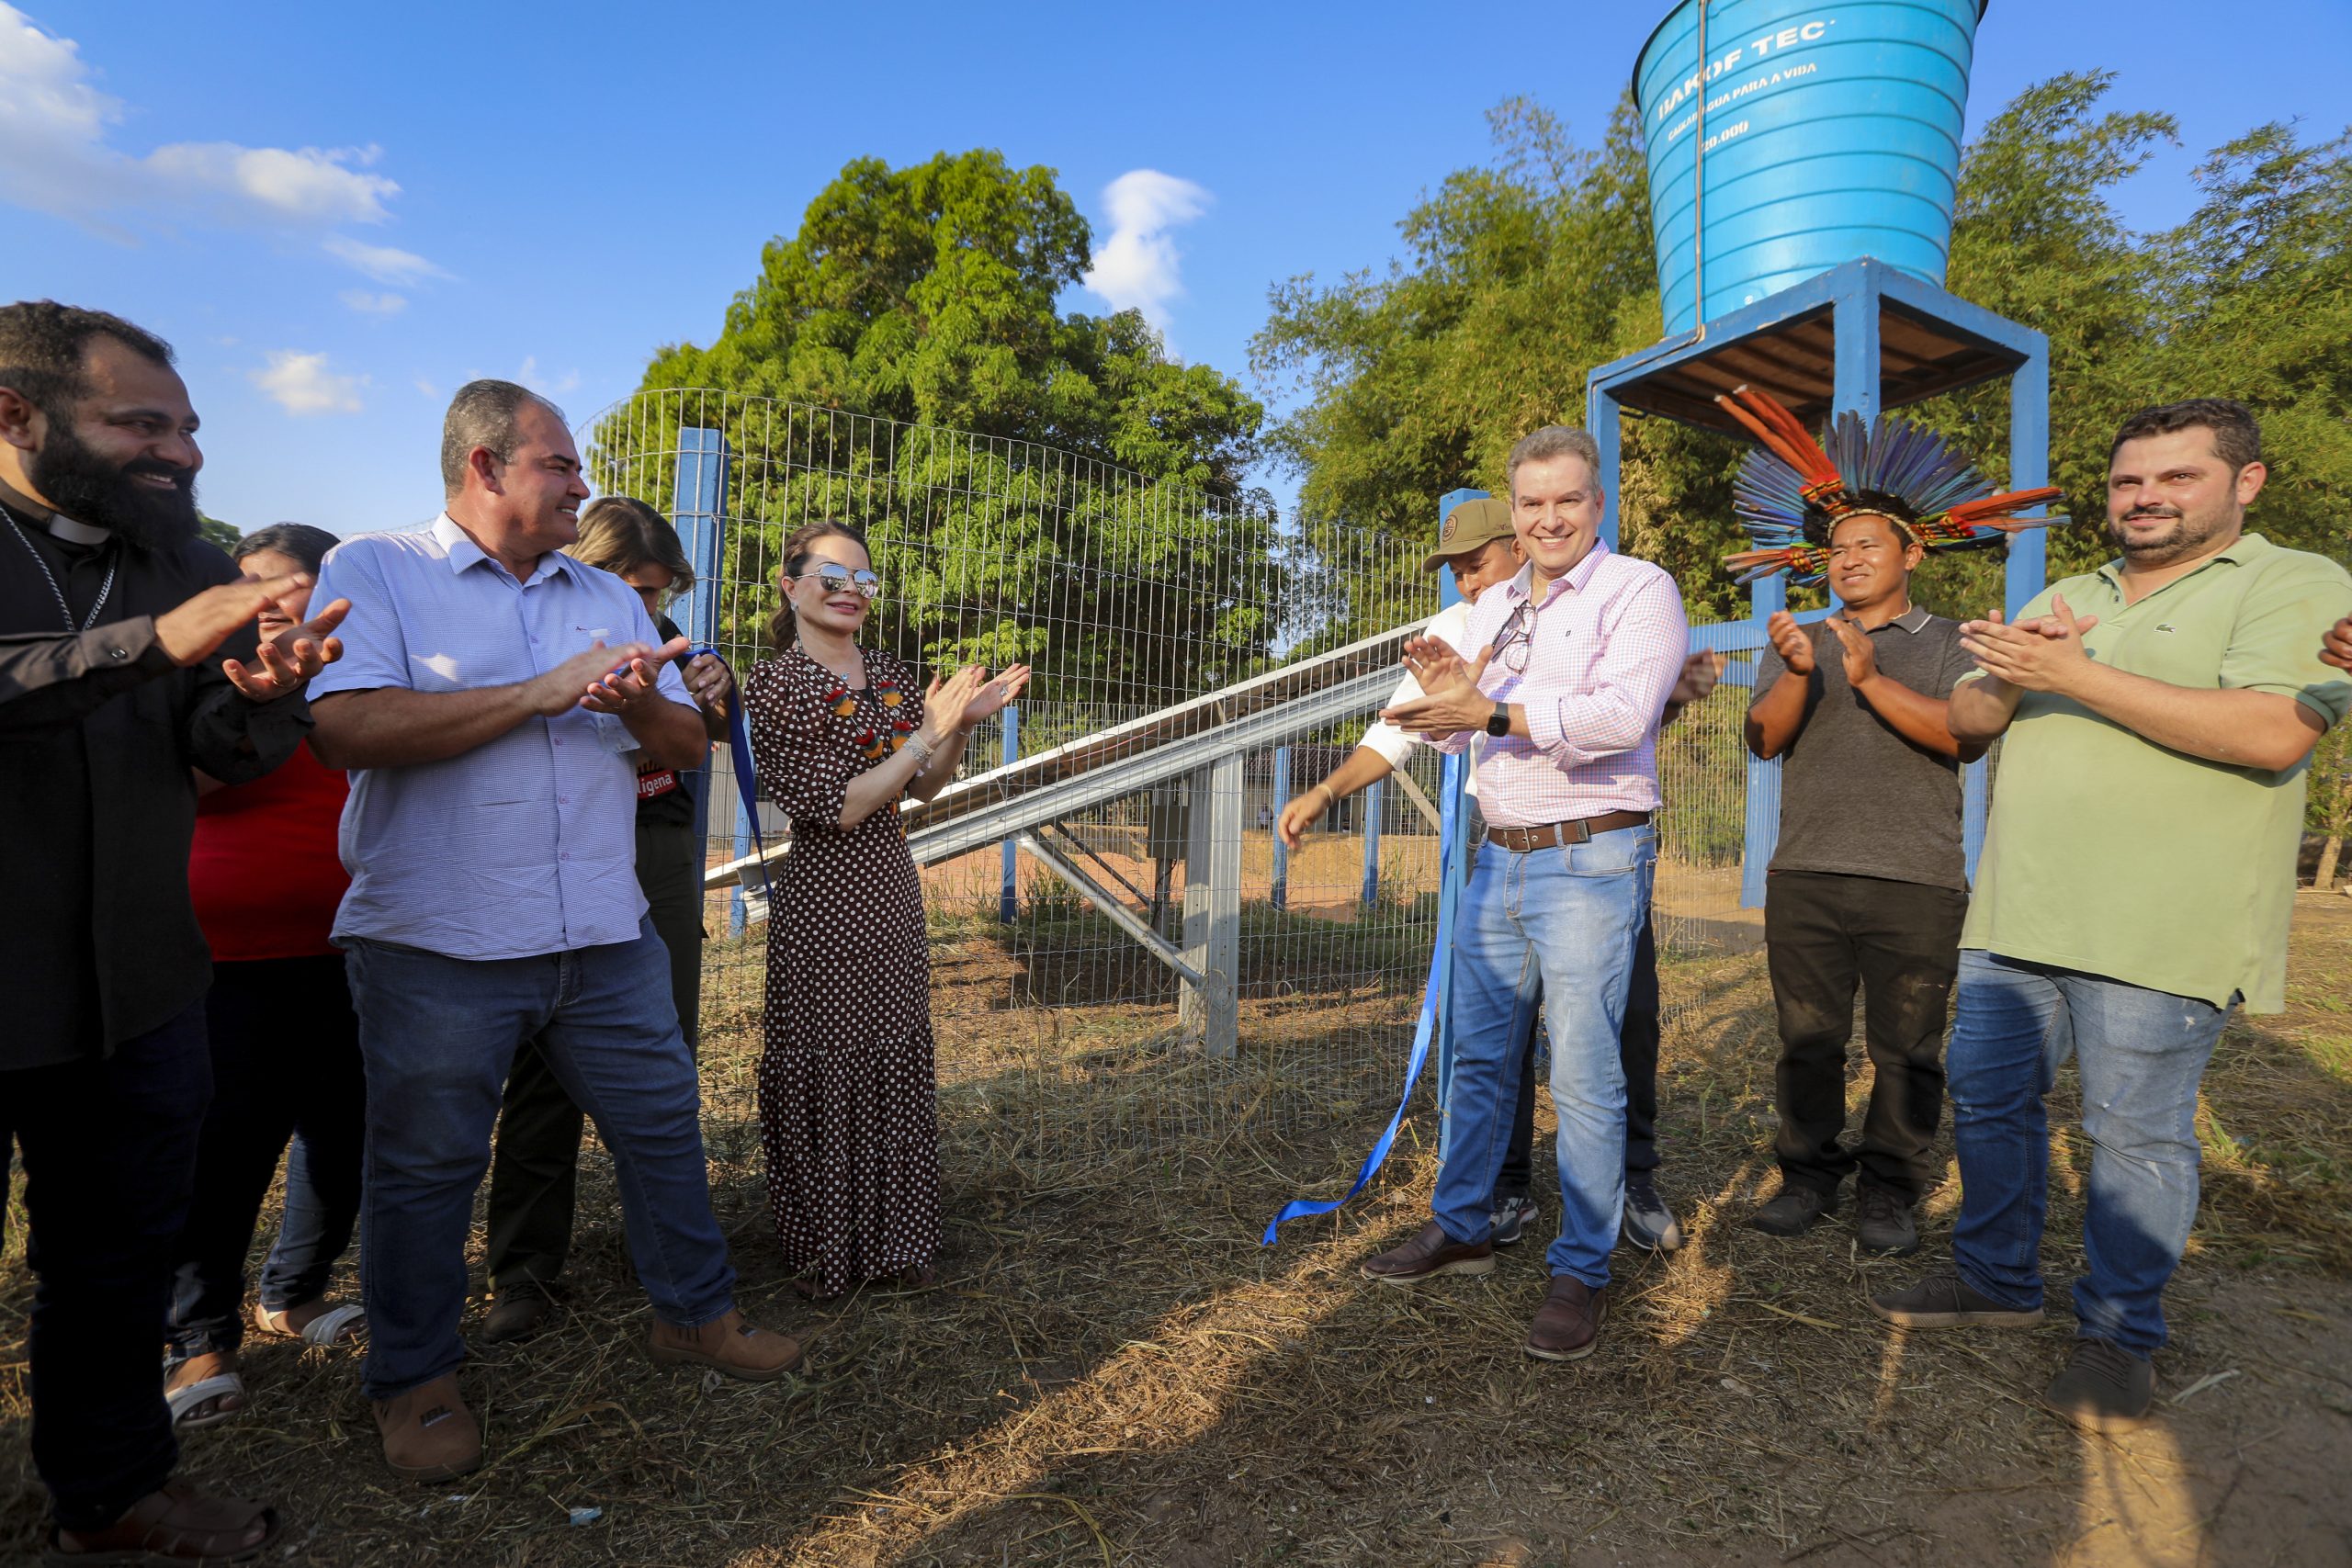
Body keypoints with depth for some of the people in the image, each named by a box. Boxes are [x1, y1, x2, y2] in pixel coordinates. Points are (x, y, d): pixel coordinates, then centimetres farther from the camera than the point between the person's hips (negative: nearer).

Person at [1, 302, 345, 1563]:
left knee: (120, 1257, 17)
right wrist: (149, 644, -32)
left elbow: (227, 749, -1)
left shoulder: (186, 566, 6)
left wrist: (265, 690, -22)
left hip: (132, 987, 5)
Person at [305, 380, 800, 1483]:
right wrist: (542, 693, -16)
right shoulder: (372, 573, -2)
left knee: (662, 1122, 11)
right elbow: (347, 729, -18)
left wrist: (642, 705, -12)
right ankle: (414, 1380, 31)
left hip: (604, 937, 5)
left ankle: (694, 1314, 30)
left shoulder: (607, 598, 14)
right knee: (426, 1166, 10)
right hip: (436, 945, -4)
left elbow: (686, 746, 11)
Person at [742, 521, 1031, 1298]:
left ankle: (893, 1240, 30)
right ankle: (825, 1250, 26)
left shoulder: (891, 674, 8)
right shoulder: (772, 685, -10)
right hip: (823, 898, -6)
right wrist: (927, 732, -18)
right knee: (827, 1071, 6)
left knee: (897, 1063, 13)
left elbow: (925, 788, 13)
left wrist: (962, 724, -3)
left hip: (892, 890, 6)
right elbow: (836, 809, -17)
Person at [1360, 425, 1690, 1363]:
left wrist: (1492, 710, -26)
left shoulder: (1638, 590, -5)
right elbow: (1458, 733, 19)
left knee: (1584, 1072, -2)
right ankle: (1461, 1228, 30)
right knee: (1477, 1054, 14)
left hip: (1591, 863, -7)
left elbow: (1622, 715, -21)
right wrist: (1441, 691, -3)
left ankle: (1582, 1272, 14)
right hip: (1500, 860, 7)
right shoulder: (1493, 607, 16)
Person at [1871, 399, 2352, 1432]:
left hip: (2155, 933, -6)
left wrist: (2074, 677, -19)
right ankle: (1996, 1279, 30)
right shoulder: (2065, 601, 18)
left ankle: (2118, 1334, 21)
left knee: (2136, 1133, 4)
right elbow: (1967, 721, 14)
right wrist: (2010, 670, -8)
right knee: (1988, 1100, 12)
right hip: (2017, 915, 7)